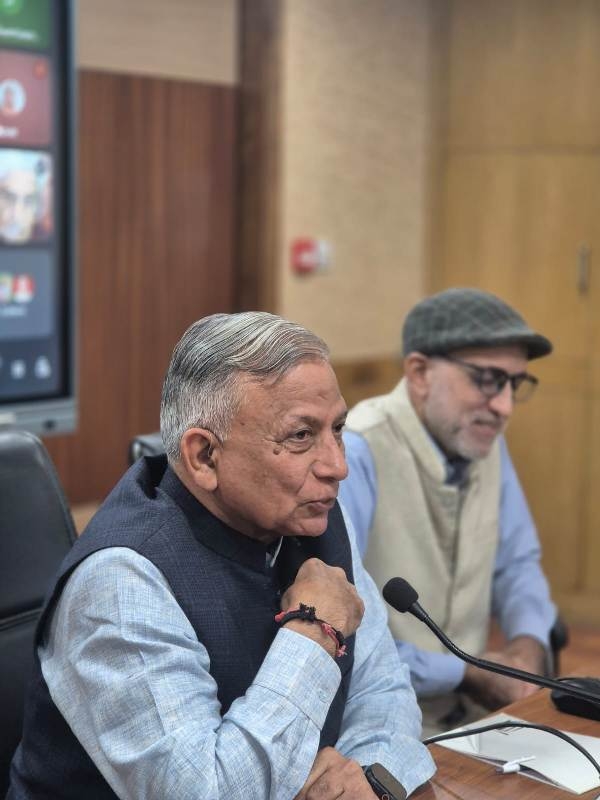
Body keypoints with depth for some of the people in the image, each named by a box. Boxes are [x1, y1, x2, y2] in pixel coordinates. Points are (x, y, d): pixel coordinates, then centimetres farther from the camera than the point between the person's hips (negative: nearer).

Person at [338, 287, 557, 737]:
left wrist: (528, 644, -6)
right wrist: (465, 674, -16)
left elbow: (517, 565, 15)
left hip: (469, 713, 7)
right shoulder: (352, 457, -22)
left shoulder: (484, 442, 3)